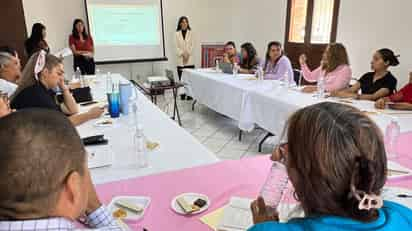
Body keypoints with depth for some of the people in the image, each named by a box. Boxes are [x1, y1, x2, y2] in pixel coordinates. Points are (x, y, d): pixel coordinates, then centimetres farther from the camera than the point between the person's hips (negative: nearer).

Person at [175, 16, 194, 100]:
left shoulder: (190, 33, 6)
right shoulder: (177, 34, 6)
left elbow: (191, 45, 3)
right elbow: (177, 47, 3)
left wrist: (187, 54, -10)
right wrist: (182, 54, -10)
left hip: (189, 58, 0)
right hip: (180, 59, 0)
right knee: (181, 78, 0)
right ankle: (182, 95, 7)